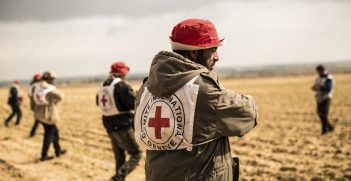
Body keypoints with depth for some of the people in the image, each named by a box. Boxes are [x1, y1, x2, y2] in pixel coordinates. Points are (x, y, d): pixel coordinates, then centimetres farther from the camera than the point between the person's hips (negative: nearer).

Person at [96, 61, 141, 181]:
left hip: (109, 126, 8)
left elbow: (98, 102, 22)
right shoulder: (122, 85, -16)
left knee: (119, 156, 19)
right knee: (136, 154, -2)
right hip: (122, 126, -8)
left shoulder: (103, 86, 7)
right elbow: (134, 104, -18)